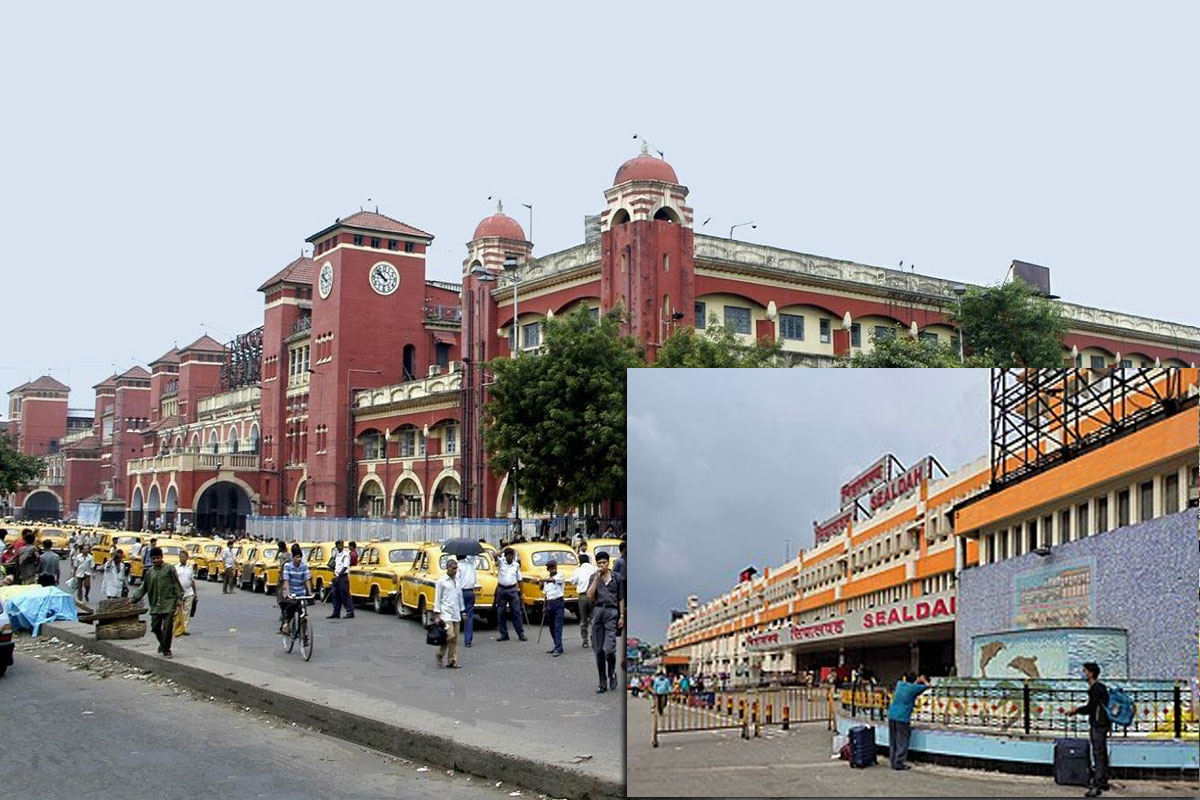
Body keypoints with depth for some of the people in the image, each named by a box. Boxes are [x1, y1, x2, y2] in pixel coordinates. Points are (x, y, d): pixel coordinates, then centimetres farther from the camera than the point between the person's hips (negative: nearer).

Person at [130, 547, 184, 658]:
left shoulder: (169, 569, -2)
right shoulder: (149, 572, 9)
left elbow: (177, 585, -1)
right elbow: (143, 588, 15)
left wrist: (179, 599, -7)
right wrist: (133, 598, 8)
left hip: (168, 604, -4)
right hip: (155, 605, 4)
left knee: (167, 628, -7)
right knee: (155, 627, 8)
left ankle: (166, 650, 3)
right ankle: (163, 645, 32)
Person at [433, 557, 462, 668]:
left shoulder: (457, 580, 12)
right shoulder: (441, 581, -4)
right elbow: (437, 598, -5)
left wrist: (462, 612, 17)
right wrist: (437, 615, -8)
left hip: (456, 614, 6)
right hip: (446, 613, -6)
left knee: (455, 639, 4)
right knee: (450, 636, -14)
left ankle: (452, 661, 8)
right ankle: (440, 655, 7)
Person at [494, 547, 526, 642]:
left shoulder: (516, 565, 4)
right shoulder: (501, 562, 1)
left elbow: (519, 579, 9)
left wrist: (520, 591, 7)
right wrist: (503, 549, -25)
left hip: (513, 590, 0)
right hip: (501, 589, 0)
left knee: (516, 612, -1)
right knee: (500, 613, 3)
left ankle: (521, 634, 2)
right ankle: (503, 634, 12)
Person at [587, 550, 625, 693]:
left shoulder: (617, 578, 6)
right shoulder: (594, 577, 8)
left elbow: (621, 599, 9)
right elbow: (590, 596, -4)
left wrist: (622, 616, 3)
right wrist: (597, 579, -8)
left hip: (612, 612, -2)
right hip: (597, 612, 2)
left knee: (608, 649, -14)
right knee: (599, 651, 2)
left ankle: (612, 674, 15)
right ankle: (603, 683, 10)